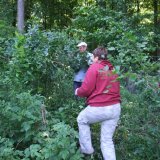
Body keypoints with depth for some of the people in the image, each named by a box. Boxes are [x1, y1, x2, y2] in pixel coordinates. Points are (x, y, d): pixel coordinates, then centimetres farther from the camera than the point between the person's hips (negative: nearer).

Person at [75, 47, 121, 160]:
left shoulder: (94, 67, -5)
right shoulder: (113, 69, 16)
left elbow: (86, 89, -11)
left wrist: (78, 92, 11)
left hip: (98, 108, -5)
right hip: (115, 108, 6)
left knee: (81, 120, 26)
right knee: (107, 140, 13)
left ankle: (87, 149, 29)